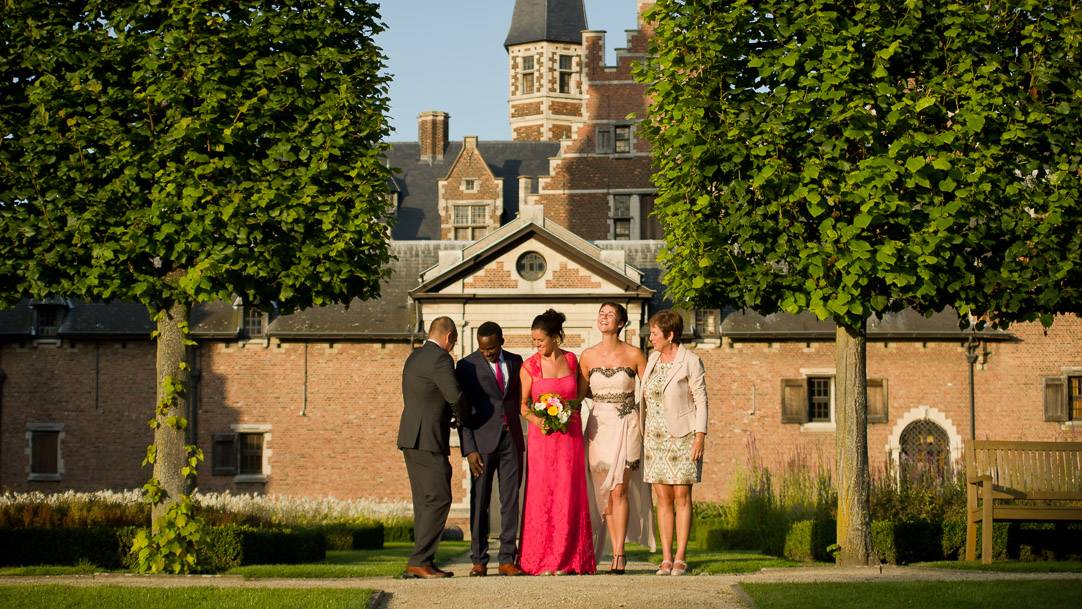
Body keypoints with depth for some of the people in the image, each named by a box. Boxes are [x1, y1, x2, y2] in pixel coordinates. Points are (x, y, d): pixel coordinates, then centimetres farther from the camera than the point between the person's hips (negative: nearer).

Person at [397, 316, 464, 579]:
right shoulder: (440, 358, -11)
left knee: (425, 502, 11)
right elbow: (455, 396, -19)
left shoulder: (414, 357, 18)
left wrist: (447, 419, 15)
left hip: (411, 439, 10)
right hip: (428, 440, -10)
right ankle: (419, 561, -12)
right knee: (439, 499, -9)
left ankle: (424, 562, 10)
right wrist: (464, 417, 2)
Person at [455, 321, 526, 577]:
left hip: (512, 439, 3)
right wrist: (469, 449, -10)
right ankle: (479, 561, 3)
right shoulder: (467, 366, -1)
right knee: (480, 501, -2)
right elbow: (462, 410, -3)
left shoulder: (515, 362, 10)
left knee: (511, 501, 2)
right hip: (483, 441, -3)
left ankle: (507, 560, 5)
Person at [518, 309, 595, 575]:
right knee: (541, 495, -4)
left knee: (568, 495, 2)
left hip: (570, 436, 2)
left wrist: (570, 411, 0)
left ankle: (567, 559, 8)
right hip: (542, 436, -2)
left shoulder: (571, 360, 5)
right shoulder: (530, 366, -2)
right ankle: (540, 560, 1)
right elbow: (522, 404, 3)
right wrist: (536, 419, -15)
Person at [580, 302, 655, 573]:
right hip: (598, 426, 3)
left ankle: (619, 553, -9)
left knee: (619, 490, -11)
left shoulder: (634, 355, -2)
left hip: (626, 426, -3)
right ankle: (616, 554, 6)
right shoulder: (587, 356, 5)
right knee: (604, 493, 1)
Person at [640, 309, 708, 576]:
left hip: (682, 436, -5)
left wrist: (700, 436, -13)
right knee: (663, 498, 3)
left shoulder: (690, 361, -7)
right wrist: (641, 432, 13)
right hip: (655, 436, 5)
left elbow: (701, 401, -6)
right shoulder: (653, 359, 11)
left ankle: (680, 558, 0)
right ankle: (666, 559, 5)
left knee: (682, 496, -3)